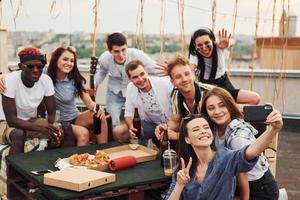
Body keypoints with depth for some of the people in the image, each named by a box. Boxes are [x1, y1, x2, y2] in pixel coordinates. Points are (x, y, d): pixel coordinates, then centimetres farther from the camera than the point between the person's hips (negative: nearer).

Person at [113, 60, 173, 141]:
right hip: (150, 124, 4)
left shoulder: (165, 83, -22)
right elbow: (129, 113, -1)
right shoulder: (130, 88, -8)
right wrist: (132, 128, -22)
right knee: (118, 132, -10)